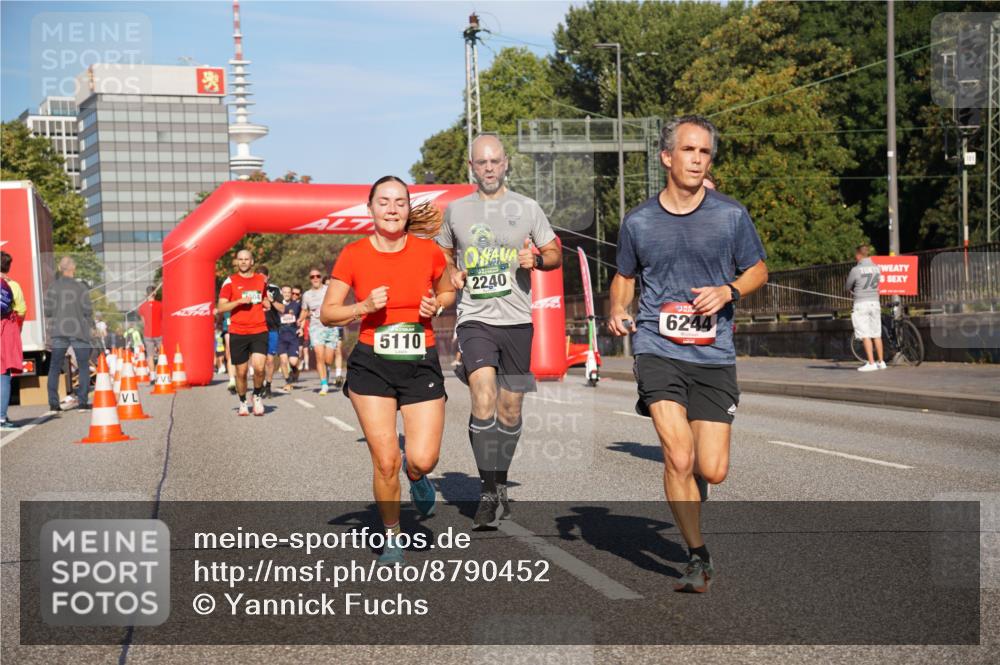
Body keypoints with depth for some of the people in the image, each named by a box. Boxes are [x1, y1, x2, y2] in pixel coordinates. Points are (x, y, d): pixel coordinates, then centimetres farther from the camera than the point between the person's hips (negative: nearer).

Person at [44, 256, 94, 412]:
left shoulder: (54, 287, 0)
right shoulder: (81, 287, -4)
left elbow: (48, 310, -2)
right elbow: (88, 311, -5)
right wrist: (90, 324, 14)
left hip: (59, 331, 2)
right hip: (79, 331, -2)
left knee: (55, 368, 9)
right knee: (83, 367, 9)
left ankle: (53, 403, 4)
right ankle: (82, 401, 2)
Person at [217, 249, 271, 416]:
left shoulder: (261, 279, 12)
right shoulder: (230, 281, 2)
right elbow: (221, 307, -4)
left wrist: (267, 303, 4)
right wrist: (240, 301, -15)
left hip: (259, 331, 1)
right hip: (238, 332, -1)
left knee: (259, 367, -16)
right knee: (241, 372, 4)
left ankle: (258, 396, 9)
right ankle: (242, 403, 23)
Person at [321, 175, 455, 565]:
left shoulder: (429, 251, -2)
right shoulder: (353, 255, -4)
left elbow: (447, 291, 17)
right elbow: (327, 314, 2)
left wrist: (436, 305, -5)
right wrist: (364, 307, -15)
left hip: (421, 365, 1)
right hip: (372, 365, 0)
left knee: (423, 459, -9)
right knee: (385, 461, -4)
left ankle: (416, 477, 30)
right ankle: (392, 538, 19)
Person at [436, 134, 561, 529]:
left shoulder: (527, 208, 5)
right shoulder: (456, 210, 8)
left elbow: (555, 255, 10)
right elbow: (443, 254, 23)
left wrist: (536, 259, -12)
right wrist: (451, 273, 1)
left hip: (517, 320, 1)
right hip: (475, 319, -1)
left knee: (510, 410, 8)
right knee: (483, 399, -21)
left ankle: (500, 484, 29)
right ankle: (488, 493, -16)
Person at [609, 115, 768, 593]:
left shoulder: (731, 215, 2)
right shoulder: (639, 221, 4)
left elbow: (757, 270, 13)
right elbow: (624, 276, 19)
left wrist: (728, 291, -7)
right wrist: (617, 310, -2)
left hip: (714, 355, 1)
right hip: (658, 349, -1)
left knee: (713, 470, -2)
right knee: (678, 459, -15)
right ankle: (699, 557, 3)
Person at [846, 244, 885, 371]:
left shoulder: (856, 270, -12)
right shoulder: (877, 268, 5)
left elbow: (847, 287, -1)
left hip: (861, 304, -6)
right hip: (875, 302, 6)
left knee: (865, 335, -4)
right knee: (877, 334, 12)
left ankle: (871, 363, -7)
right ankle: (881, 362, 17)